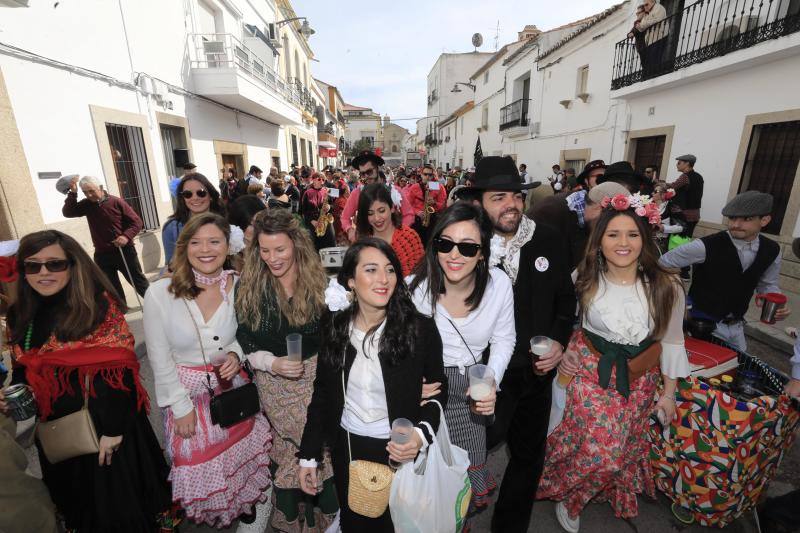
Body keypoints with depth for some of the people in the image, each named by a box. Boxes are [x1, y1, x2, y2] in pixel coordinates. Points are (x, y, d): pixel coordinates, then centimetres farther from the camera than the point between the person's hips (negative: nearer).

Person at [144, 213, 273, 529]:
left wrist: (236, 353, -15)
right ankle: (213, 516, 50)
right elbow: (160, 359, -9)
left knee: (243, 461, 16)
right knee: (199, 469, 16)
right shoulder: (160, 293, -15)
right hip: (186, 392, -1)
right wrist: (181, 407, -7)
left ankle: (250, 514, 47)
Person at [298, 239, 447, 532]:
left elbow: (438, 389, -6)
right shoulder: (333, 325, -10)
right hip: (346, 448, 3)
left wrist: (423, 433, -22)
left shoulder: (420, 328, -19)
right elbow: (322, 392, 0)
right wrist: (308, 455, 2)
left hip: (399, 450, -2)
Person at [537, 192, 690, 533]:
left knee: (623, 447, 14)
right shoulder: (584, 279, -11)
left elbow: (671, 341, 0)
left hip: (639, 379, 2)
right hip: (590, 371, -2)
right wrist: (563, 356, -4)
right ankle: (567, 496, 27)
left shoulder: (666, 286, -9)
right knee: (602, 450, -5)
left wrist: (669, 393, 6)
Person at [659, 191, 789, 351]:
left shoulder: (772, 250, -3)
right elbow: (661, 264, -17)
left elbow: (768, 284, 11)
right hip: (702, 324, -6)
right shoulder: (706, 246, -23)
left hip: (736, 326, 6)